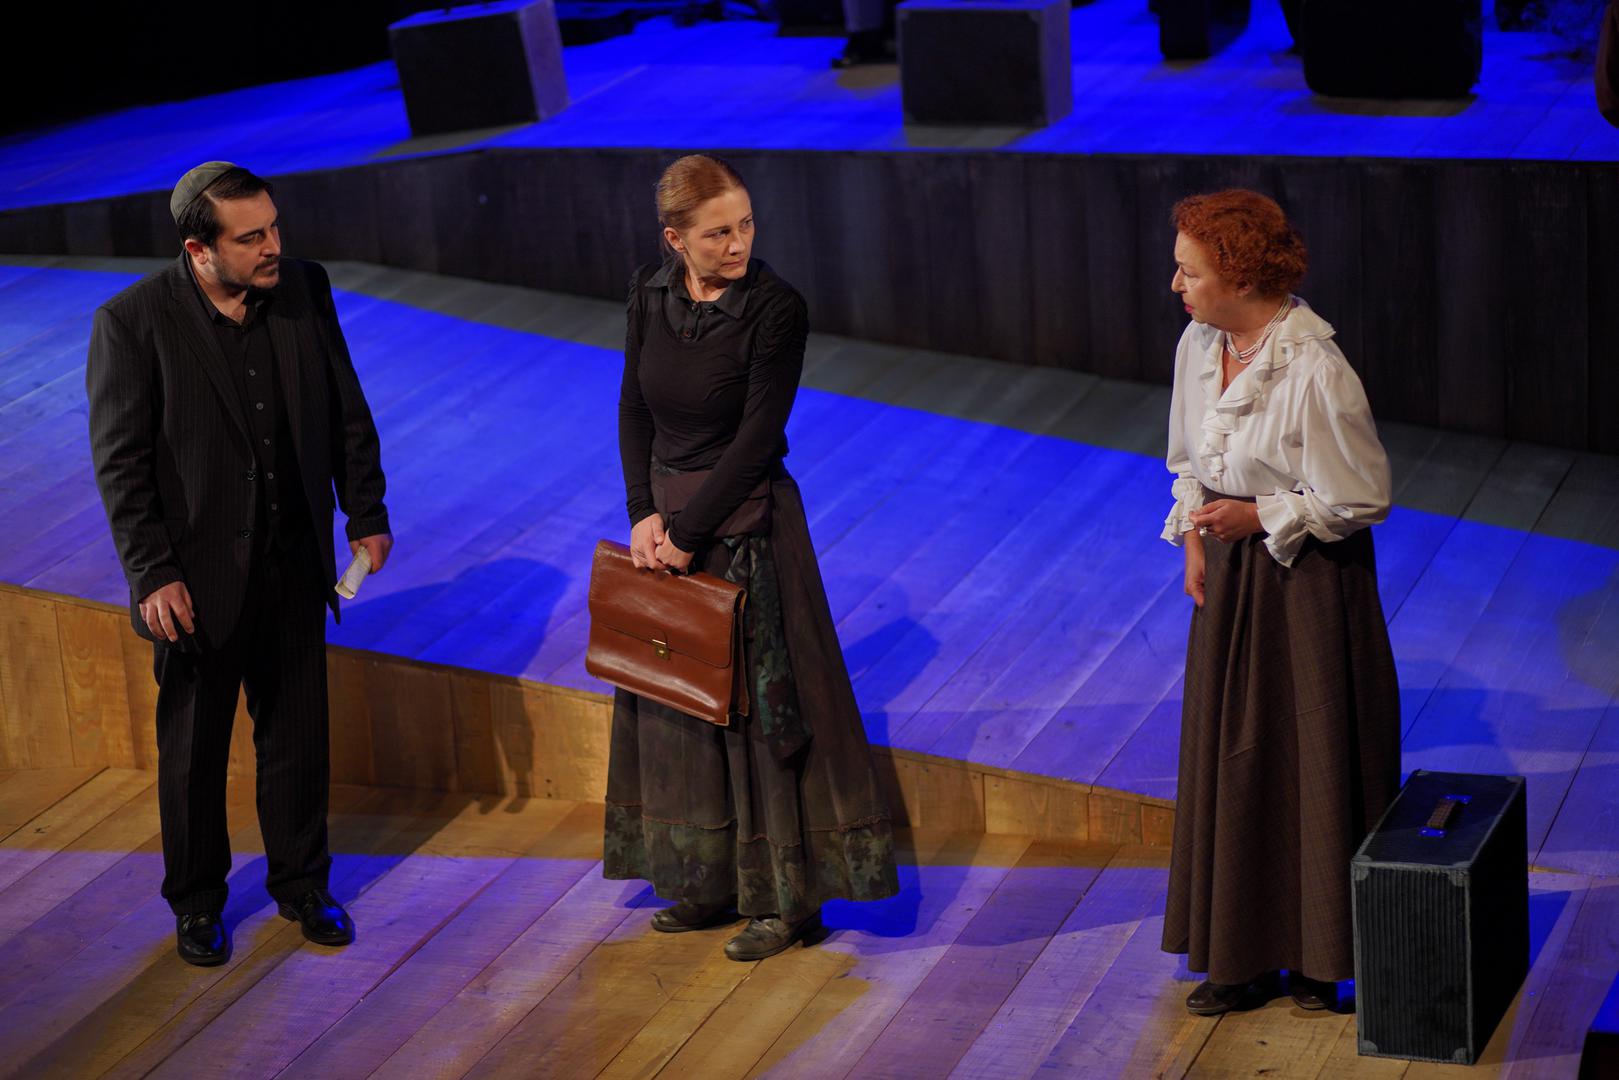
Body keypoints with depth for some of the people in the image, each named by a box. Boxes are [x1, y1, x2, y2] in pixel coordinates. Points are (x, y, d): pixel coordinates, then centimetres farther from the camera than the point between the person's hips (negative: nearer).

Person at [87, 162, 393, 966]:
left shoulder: (303, 288, -5)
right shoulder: (132, 322, -17)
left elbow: (346, 412, 6)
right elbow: (121, 463, -13)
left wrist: (366, 514, 6)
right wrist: (152, 576, -16)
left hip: (293, 566, 4)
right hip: (198, 575, -3)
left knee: (297, 733, 15)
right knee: (193, 748, 12)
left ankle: (301, 883, 34)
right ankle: (197, 903, 30)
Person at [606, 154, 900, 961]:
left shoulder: (775, 308, -16)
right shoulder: (651, 295, 1)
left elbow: (758, 434, -17)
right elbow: (634, 411, 5)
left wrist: (687, 527, -15)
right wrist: (644, 515, -6)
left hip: (747, 526, -6)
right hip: (669, 525, 6)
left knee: (762, 699, 0)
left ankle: (786, 895, 11)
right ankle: (710, 881, 27)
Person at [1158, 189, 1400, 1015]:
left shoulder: (1314, 370, -22)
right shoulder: (1198, 348, 1)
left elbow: (1361, 499, -15)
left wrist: (1258, 516, -17)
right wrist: (1193, 537, 1)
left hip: (1309, 578, -7)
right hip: (1229, 575, 7)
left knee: (1314, 758, 3)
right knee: (1228, 759, 10)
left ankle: (1320, 955, 17)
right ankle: (1242, 953, 21)